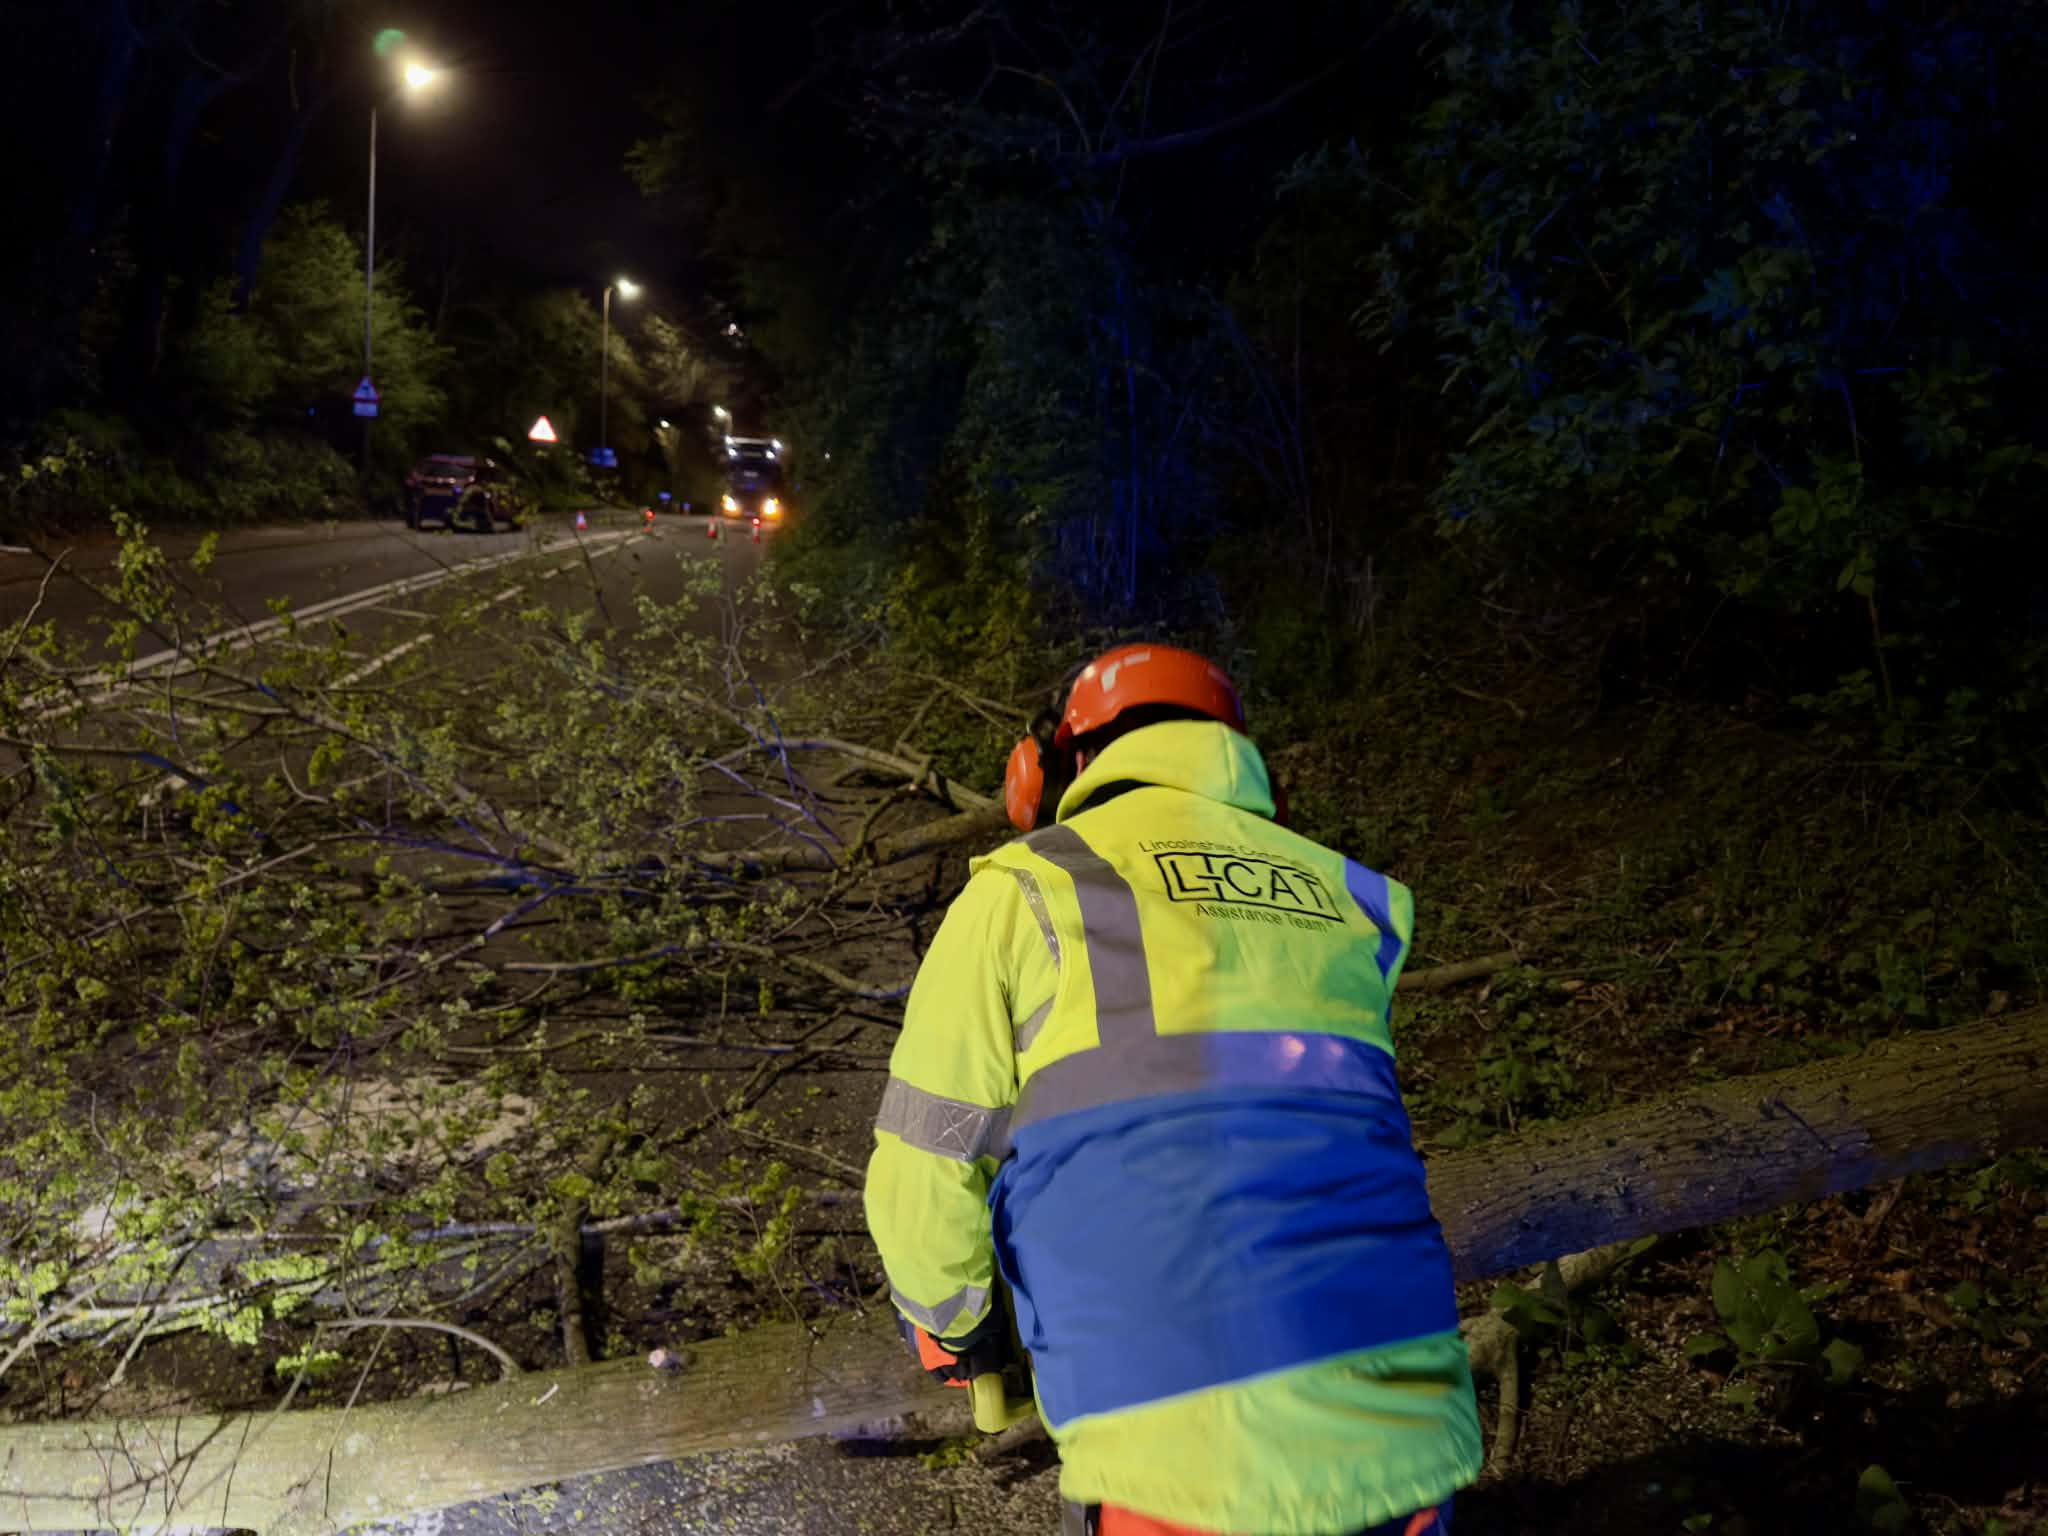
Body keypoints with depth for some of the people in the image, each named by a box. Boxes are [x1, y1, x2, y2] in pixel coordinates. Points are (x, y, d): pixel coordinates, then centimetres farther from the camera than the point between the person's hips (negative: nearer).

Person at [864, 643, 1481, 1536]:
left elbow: (923, 1180, 4)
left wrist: (956, 1331, 24)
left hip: (1184, 1462, -4)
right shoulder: (1346, 896, 17)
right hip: (1406, 1442, 5)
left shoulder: (1019, 892, 4)